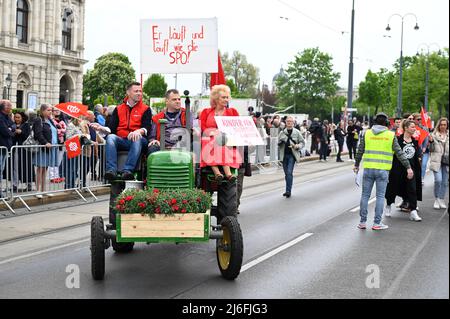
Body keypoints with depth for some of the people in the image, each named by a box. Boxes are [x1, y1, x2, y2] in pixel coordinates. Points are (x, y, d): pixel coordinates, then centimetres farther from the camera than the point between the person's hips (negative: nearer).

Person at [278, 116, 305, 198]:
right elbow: (278, 143, 12)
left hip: (292, 155, -3)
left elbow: (303, 142, 7)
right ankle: (288, 190, 19)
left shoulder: (297, 132, 2)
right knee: (286, 173, 8)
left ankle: (288, 191, -15)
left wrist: (298, 146, -13)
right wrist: (281, 141, -11)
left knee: (289, 172, -15)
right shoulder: (282, 132, 9)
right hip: (284, 155, 3)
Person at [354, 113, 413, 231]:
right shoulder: (391, 135, 0)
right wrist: (408, 167, 3)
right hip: (383, 170, -2)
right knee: (380, 196, 4)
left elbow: (360, 151, 10)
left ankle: (362, 222, 12)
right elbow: (399, 153, -1)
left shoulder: (367, 133, 5)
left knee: (365, 195, 9)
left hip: (368, 169, 2)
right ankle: (377, 223, 4)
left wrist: (356, 165, 22)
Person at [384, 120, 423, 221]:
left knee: (412, 189, -4)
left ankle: (413, 212, -4)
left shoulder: (415, 141, 8)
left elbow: (417, 155, 15)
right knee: (393, 188, 9)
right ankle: (388, 206, 31)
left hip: (411, 168, 4)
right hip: (398, 168, -4)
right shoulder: (398, 139, -8)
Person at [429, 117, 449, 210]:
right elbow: (431, 149, 1)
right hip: (437, 161, -3)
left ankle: (442, 200, 19)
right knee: (438, 180, -15)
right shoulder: (434, 135, 1)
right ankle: (436, 200, 3)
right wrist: (431, 142, -15)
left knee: (445, 182, 7)